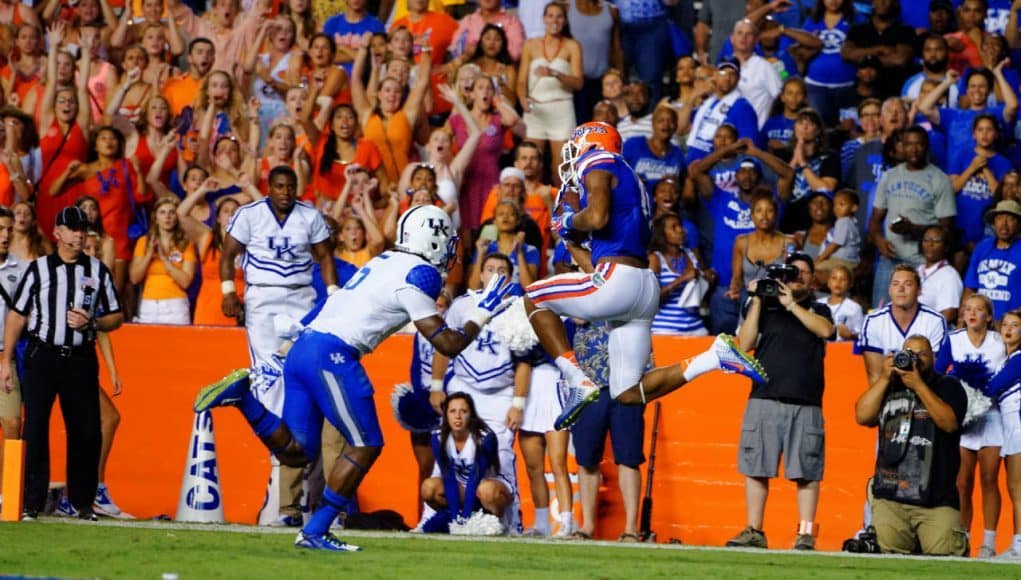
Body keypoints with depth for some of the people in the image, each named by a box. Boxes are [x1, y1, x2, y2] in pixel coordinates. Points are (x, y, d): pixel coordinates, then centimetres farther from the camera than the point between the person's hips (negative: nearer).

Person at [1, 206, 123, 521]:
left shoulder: (98, 271, 10)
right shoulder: (38, 269, 6)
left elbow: (116, 317, 13)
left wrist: (91, 323, -8)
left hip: (81, 359, 1)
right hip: (42, 356, -1)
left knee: (87, 430, -1)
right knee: (34, 428, -5)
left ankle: (83, 502, 9)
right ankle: (32, 503, -2)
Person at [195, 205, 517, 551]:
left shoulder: (384, 263, 21)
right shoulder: (418, 274, -5)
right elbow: (447, 345, -4)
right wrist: (482, 316, 9)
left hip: (302, 349, 9)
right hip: (331, 355, -9)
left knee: (296, 451, 13)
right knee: (366, 446, 0)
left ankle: (242, 394, 1)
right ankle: (314, 532, -1)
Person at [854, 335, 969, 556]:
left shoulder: (948, 386, 11)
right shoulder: (889, 387, 21)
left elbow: (950, 422, -7)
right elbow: (863, 416, 6)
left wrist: (918, 385, -9)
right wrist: (884, 378, 1)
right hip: (889, 498, 2)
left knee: (943, 552, -16)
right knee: (888, 548, -19)